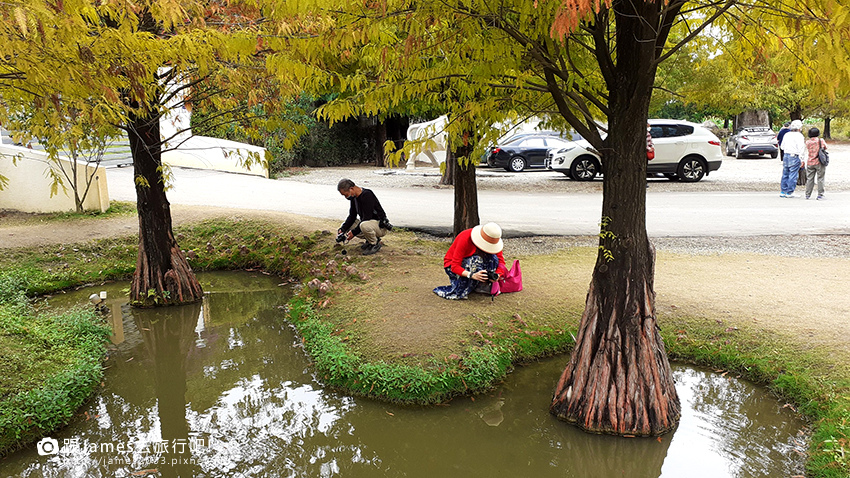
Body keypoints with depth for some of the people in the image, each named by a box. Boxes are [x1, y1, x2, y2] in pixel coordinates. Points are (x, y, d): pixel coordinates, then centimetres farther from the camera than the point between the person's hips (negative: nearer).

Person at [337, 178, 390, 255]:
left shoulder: (367, 195, -25)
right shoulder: (354, 197, 3)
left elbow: (367, 218, -27)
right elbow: (352, 216, 9)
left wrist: (354, 232, -24)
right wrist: (342, 229, -6)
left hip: (380, 226, -9)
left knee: (364, 225, -39)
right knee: (345, 226, 2)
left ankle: (375, 244, -11)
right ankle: (370, 240, 9)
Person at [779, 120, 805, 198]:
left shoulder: (786, 135, 10)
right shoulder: (799, 135, -9)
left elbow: (782, 147, 17)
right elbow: (801, 148, -13)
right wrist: (801, 158, -11)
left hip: (785, 155, 6)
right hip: (794, 156, -6)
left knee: (785, 174, 11)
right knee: (793, 175, -2)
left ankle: (783, 191, 14)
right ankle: (789, 192, -1)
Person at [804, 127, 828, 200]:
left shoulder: (807, 142, -2)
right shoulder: (821, 141, -5)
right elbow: (825, 147, 10)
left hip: (810, 163, 2)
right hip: (819, 162, -2)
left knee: (809, 179, 8)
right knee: (820, 179, 2)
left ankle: (807, 195, 8)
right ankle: (820, 195, 0)